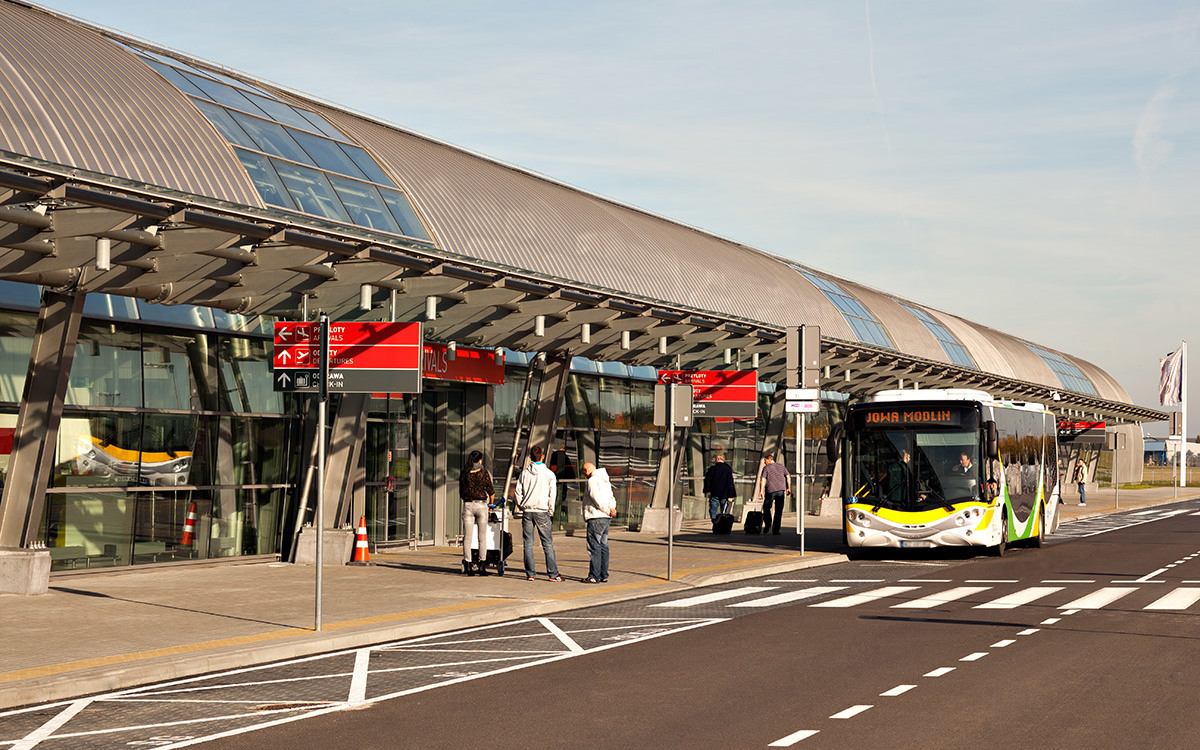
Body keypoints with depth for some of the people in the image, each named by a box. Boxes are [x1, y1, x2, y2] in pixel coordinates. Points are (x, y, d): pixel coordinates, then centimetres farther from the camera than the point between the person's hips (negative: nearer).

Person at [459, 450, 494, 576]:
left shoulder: (464, 473, 4)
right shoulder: (484, 473, -4)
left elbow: (461, 493, 9)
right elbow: (491, 492, 1)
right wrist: (491, 502, 20)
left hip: (467, 505, 2)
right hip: (481, 505, -2)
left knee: (467, 537, 3)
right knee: (482, 537, 4)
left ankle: (468, 566, 0)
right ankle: (482, 565, 3)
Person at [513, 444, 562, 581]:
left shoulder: (524, 473, 4)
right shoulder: (549, 474, -1)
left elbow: (518, 492, 4)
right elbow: (552, 494, -1)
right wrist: (550, 509, 10)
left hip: (527, 510, 2)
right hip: (542, 511, -2)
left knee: (528, 543, 5)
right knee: (547, 543, 1)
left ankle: (530, 573, 3)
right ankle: (553, 573, -1)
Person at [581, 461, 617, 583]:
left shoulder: (592, 481, -10)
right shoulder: (605, 481, 20)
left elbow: (597, 499, -17)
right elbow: (611, 498, 17)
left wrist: (607, 510, -8)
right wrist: (612, 508, -1)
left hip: (596, 518, -9)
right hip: (605, 518, 9)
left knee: (594, 547, -8)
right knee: (603, 547, 11)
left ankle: (594, 576, -10)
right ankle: (604, 576, 13)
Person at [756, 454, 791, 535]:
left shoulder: (766, 468, 3)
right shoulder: (781, 466, 15)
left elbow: (762, 479, -8)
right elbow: (788, 476, 11)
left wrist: (761, 491, -12)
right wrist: (788, 488, 15)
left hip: (770, 490, -3)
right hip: (781, 490, 3)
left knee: (766, 507, 15)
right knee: (778, 510, 5)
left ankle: (767, 524, 3)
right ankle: (775, 530, 3)